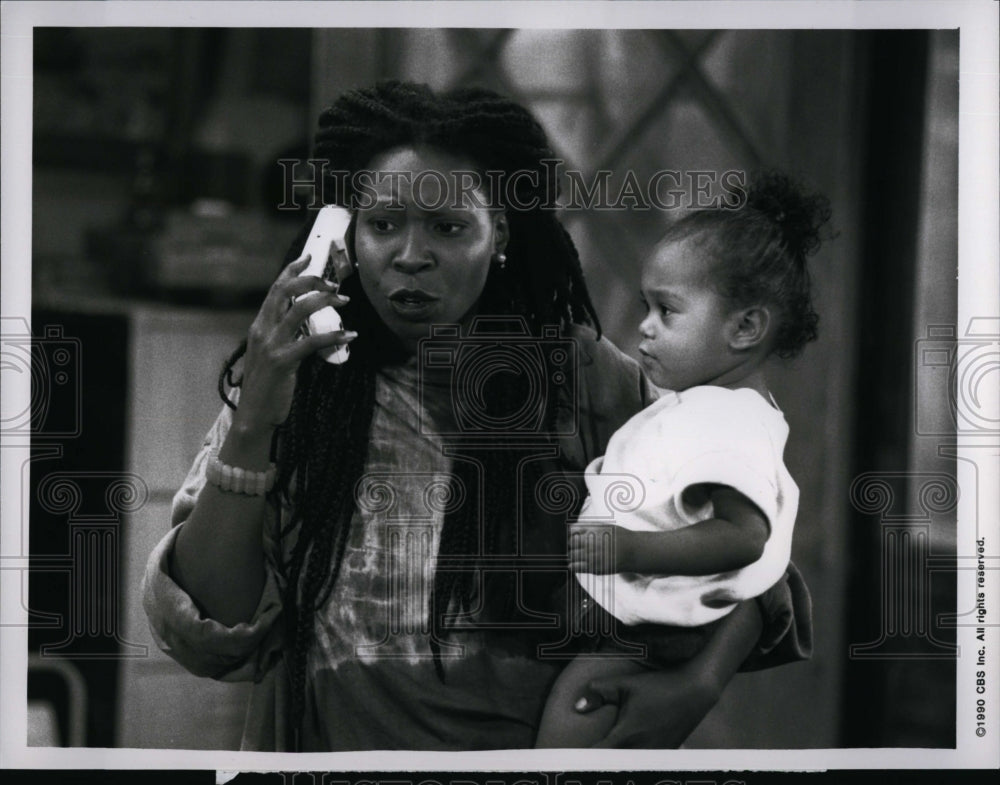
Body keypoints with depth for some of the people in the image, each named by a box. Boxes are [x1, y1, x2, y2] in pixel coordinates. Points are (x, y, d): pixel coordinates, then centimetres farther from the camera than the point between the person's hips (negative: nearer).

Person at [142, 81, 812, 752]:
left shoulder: (590, 381, 1)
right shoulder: (291, 387, 1)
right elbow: (211, 639, -5)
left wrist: (699, 685, -9)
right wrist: (251, 427, -15)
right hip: (323, 742, 0)